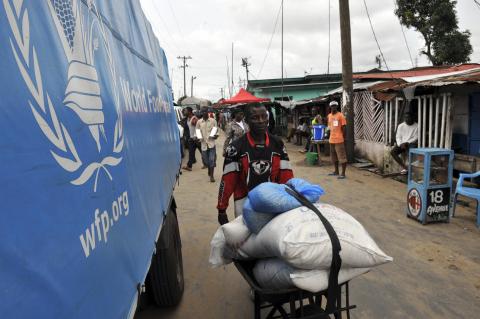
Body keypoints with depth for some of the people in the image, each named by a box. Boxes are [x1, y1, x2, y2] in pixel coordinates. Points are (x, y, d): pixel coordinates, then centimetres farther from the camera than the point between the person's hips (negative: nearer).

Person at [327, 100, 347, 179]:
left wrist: (344, 138, -11)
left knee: (342, 157, -4)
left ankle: (343, 173, -1)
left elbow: (344, 127, -9)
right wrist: (330, 136, 16)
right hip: (331, 139, 8)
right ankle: (336, 171, 28)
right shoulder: (329, 116, 12)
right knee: (334, 156, 16)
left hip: (339, 140, -8)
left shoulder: (340, 115, -8)